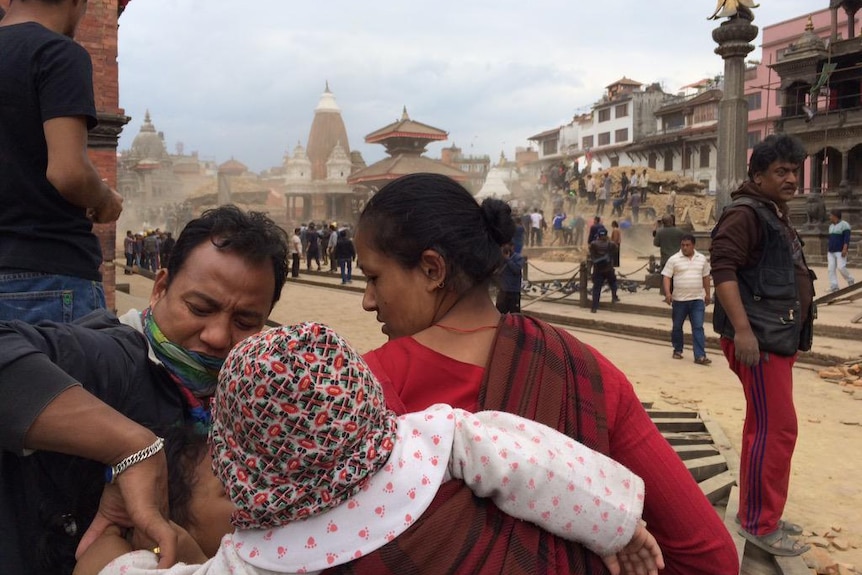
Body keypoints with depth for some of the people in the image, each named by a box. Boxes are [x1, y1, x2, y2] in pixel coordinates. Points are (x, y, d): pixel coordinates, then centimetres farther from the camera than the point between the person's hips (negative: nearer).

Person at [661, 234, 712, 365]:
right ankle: (677, 350, 29)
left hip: (697, 299, 1)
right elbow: (666, 277, -6)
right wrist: (667, 293, -18)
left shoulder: (702, 259, 7)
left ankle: (700, 356, -7)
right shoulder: (674, 259, -4)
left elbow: (705, 277, 15)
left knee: (698, 327, -5)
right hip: (679, 299, -1)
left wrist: (707, 294, 16)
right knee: (677, 327, 11)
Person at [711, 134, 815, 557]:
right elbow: (722, 268, -23)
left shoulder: (776, 215, 20)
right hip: (758, 338, -10)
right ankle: (759, 524, 0)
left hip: (776, 336, 10)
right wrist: (742, 330, -30)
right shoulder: (746, 213, -12)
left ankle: (758, 514, 26)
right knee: (777, 429, -10)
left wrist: (792, 334, 26)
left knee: (764, 427, 15)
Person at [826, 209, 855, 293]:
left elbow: (847, 238, -15)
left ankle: (850, 280, 10)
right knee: (831, 269, -3)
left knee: (841, 268, -14)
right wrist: (827, 251, 19)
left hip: (840, 252, -7)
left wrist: (845, 249, -25)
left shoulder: (844, 225, -7)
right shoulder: (831, 226, 17)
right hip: (831, 252, 7)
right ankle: (834, 287, -3)